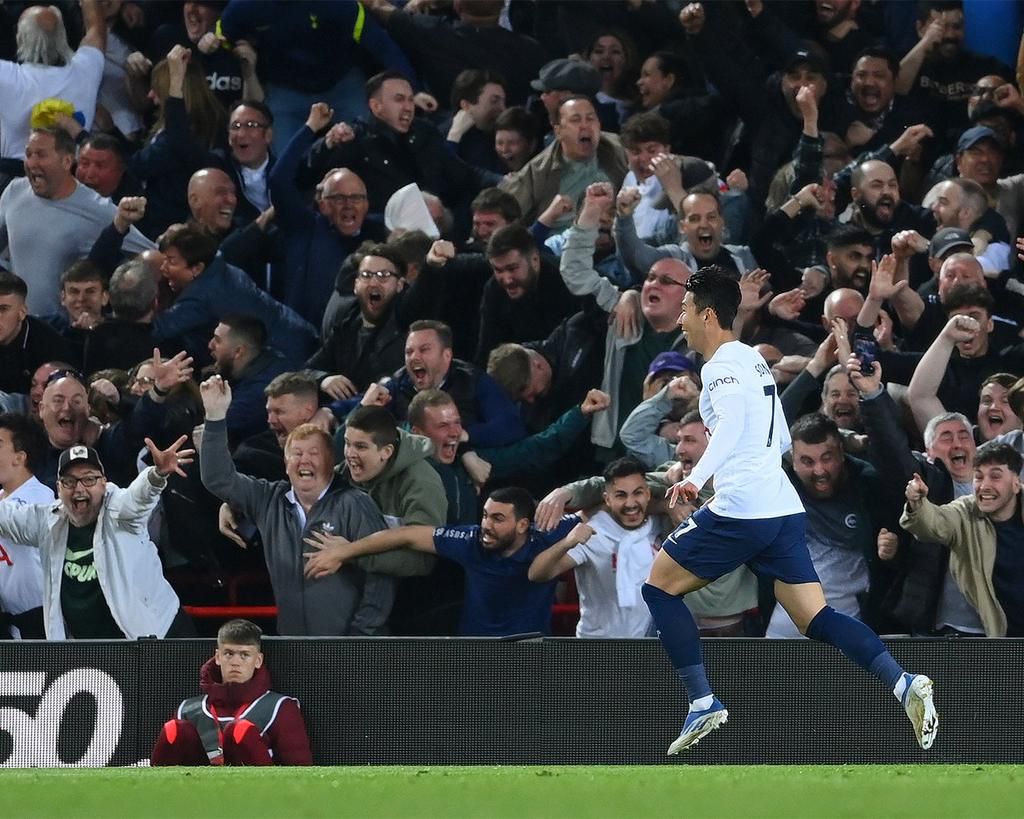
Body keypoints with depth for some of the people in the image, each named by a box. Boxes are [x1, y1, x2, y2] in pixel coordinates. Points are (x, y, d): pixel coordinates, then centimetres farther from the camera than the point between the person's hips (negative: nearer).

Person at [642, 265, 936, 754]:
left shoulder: (722, 365, -6)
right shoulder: (753, 360, 22)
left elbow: (733, 421, -26)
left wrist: (698, 476, -37)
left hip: (740, 511, -9)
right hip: (783, 508, 9)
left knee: (660, 585, 8)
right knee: (815, 619, 2)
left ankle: (702, 702, 1)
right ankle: (903, 684, -18)